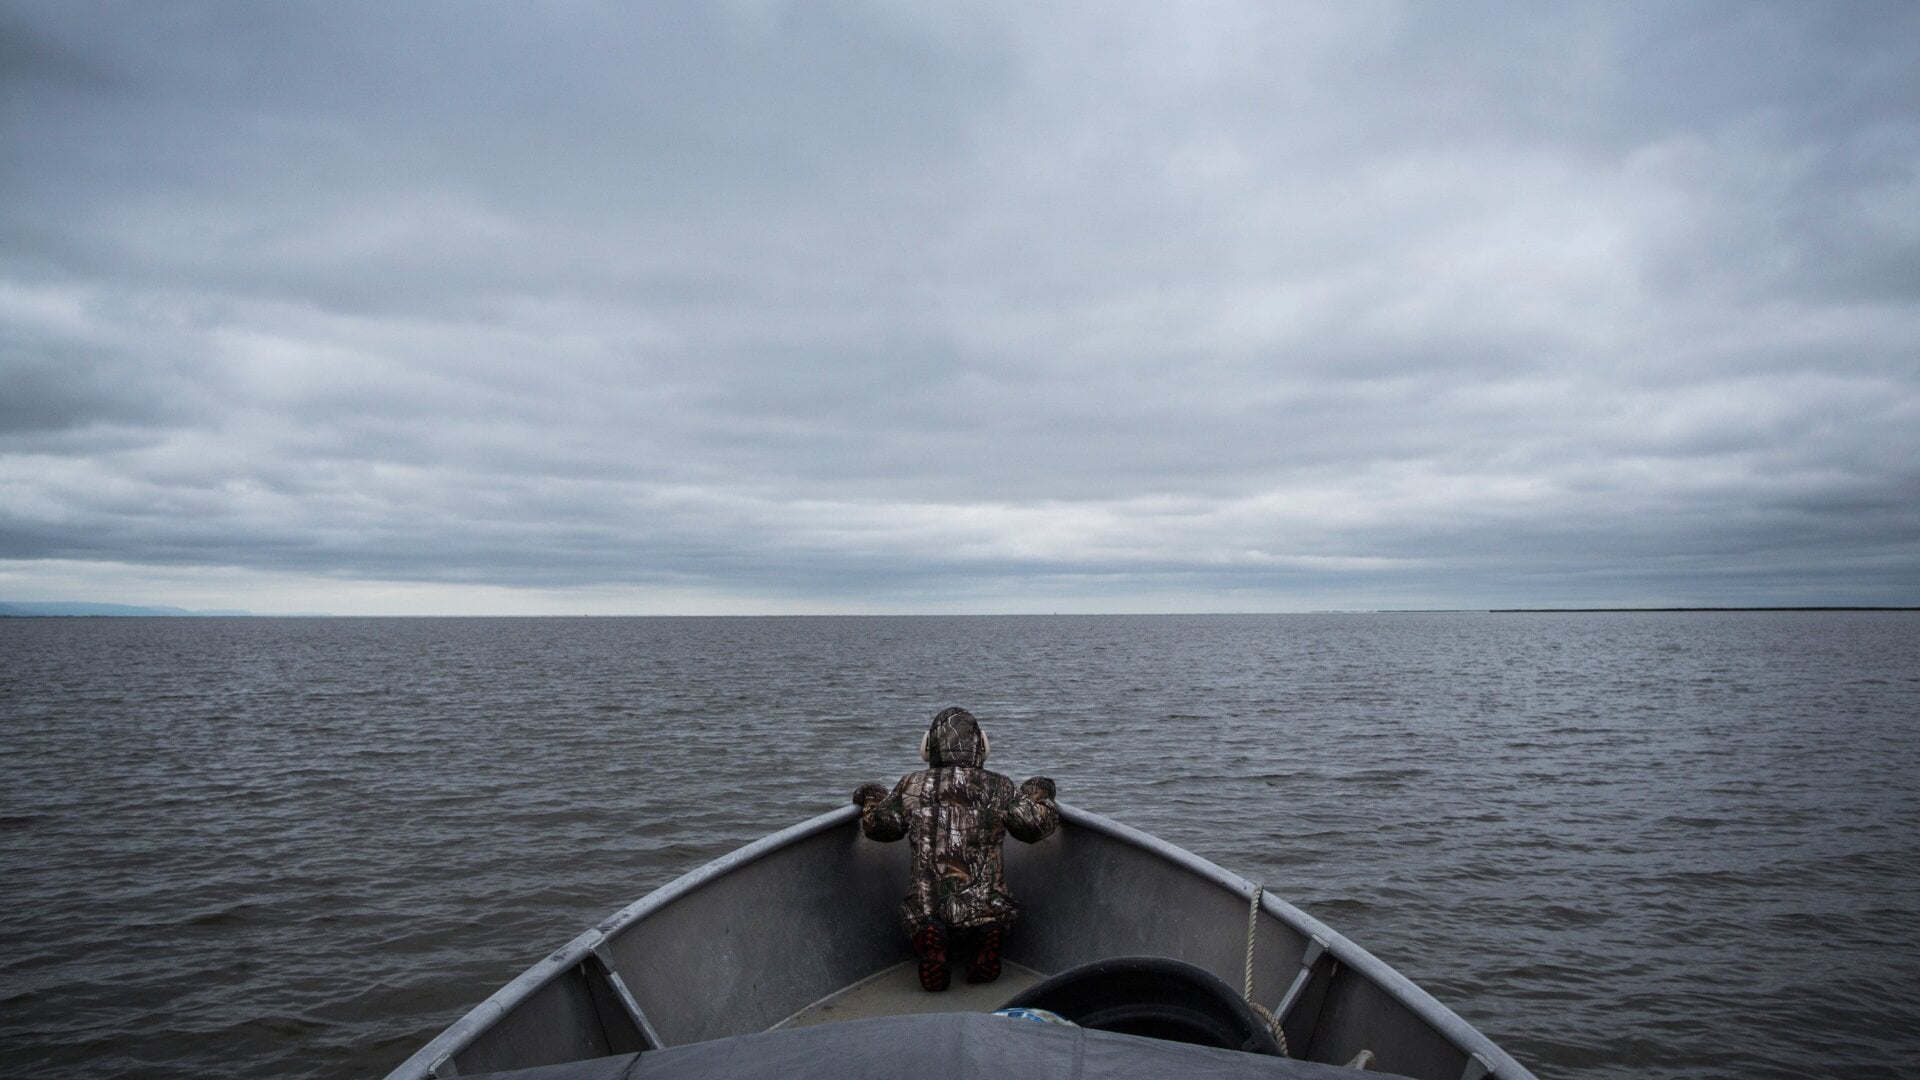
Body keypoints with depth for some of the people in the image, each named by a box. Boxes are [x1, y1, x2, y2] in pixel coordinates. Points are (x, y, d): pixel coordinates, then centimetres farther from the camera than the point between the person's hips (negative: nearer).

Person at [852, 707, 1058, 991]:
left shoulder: (912, 786, 2)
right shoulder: (998, 788, 1)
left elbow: (879, 825, 11)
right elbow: (1036, 825, 1)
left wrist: (872, 798, 33)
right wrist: (1039, 796, 23)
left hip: (926, 908, -1)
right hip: (985, 908, 1)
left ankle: (930, 943, -13)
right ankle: (988, 938, -8)